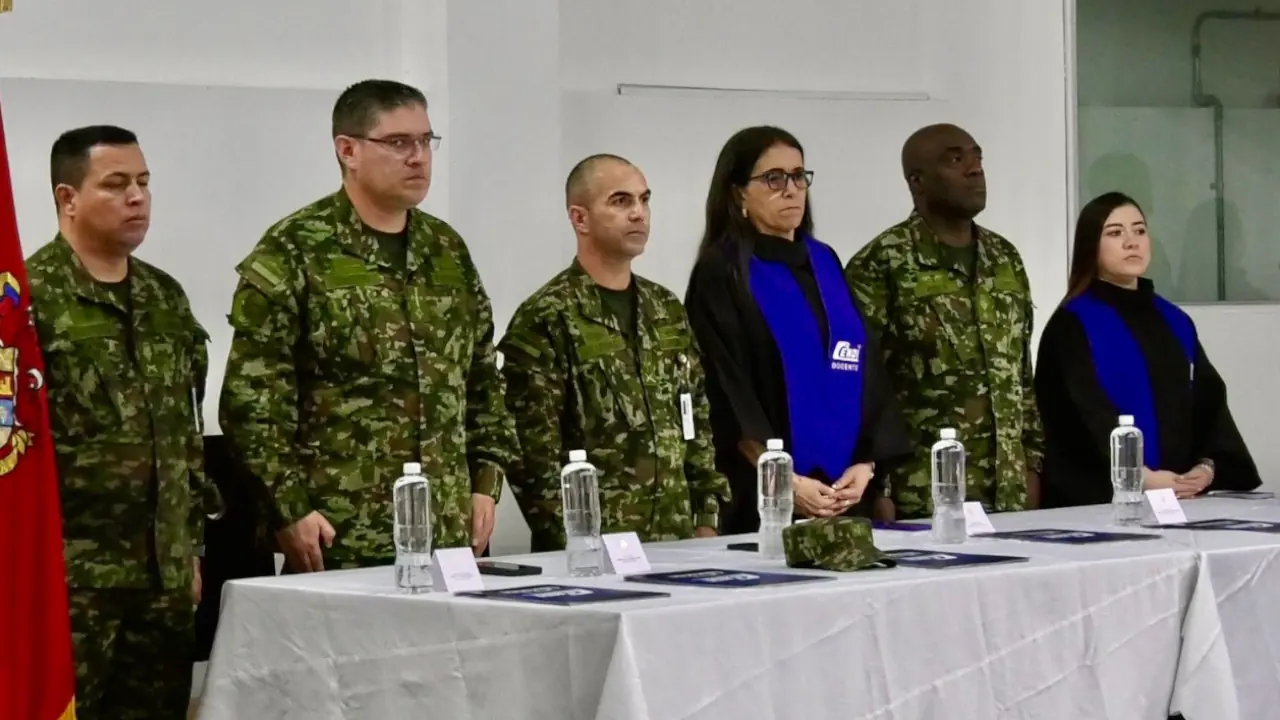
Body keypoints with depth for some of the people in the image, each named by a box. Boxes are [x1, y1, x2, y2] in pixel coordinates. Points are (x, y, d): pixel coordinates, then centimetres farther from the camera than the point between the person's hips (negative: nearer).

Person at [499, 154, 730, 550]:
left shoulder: (667, 311, 12)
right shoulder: (544, 320, -8)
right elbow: (534, 453, -12)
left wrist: (707, 519, 8)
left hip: (674, 543, 6)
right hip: (591, 550, -6)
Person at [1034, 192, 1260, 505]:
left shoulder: (1176, 323, 14)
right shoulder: (1072, 326, -4)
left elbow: (1209, 399, 7)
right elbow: (1085, 415, -13)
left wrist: (1208, 466, -10)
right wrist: (1140, 476, -22)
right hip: (1100, 496, -5)